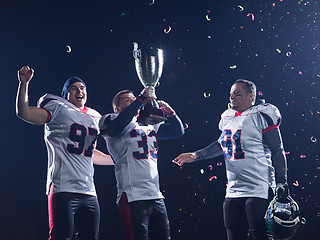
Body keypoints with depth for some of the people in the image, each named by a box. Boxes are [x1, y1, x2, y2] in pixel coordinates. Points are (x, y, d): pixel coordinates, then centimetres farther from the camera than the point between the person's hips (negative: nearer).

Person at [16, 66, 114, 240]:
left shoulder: (94, 118, 24)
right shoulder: (59, 109, 6)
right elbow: (24, 113, -5)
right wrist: (24, 83, -13)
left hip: (89, 192, 7)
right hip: (63, 189, -7)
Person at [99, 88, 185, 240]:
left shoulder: (149, 126, 24)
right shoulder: (110, 120, 4)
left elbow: (178, 131, 23)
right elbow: (118, 126, -20)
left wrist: (170, 112, 4)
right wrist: (142, 99, -20)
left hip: (156, 196, 7)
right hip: (133, 197, -7)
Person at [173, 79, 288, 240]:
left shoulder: (261, 115, -7)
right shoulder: (227, 118, 15)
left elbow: (277, 151, -8)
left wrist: (281, 184, -14)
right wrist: (196, 156, 26)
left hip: (258, 191, -8)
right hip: (233, 191, 8)